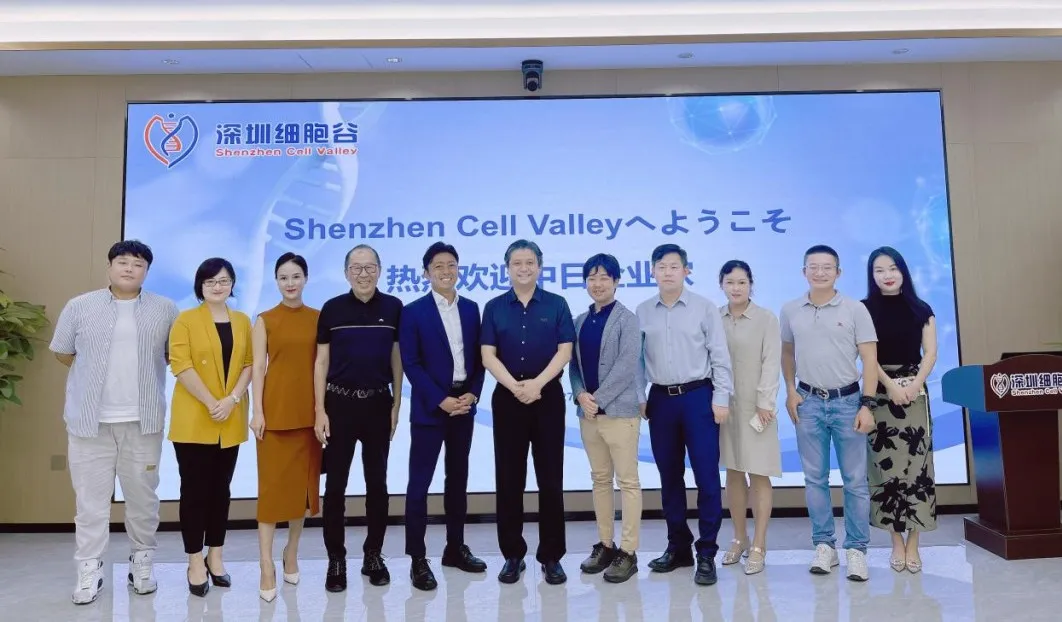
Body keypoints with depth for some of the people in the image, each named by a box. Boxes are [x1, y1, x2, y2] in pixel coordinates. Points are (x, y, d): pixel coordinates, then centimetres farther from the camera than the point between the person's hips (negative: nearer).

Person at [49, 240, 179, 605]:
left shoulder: (165, 309, 3)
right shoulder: (80, 307, 3)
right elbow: (62, 352, 12)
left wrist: (144, 373, 6)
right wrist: (94, 375, 12)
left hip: (143, 420, 0)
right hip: (90, 420, 0)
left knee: (143, 496, 10)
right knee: (90, 497, 6)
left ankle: (142, 562, 24)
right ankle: (89, 571, 17)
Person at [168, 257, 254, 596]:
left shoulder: (243, 322, 9)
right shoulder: (186, 320, -2)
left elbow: (249, 363, 5)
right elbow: (180, 365, -11)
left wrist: (232, 399, -10)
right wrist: (210, 402, -17)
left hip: (231, 420, 4)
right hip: (193, 420, -3)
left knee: (221, 488, 11)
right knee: (194, 488, 2)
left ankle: (215, 556, 22)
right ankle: (195, 561, 12)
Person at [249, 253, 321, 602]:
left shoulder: (318, 318, 7)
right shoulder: (265, 320, 2)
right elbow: (257, 367, -2)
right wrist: (257, 411, -9)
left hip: (308, 410, 2)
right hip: (276, 409, -2)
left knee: (303, 482, 10)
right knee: (272, 484, -1)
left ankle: (292, 552, 25)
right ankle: (266, 565, 4)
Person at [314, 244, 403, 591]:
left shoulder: (393, 308, 0)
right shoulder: (332, 309, -2)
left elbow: (397, 358, 5)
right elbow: (321, 361, 1)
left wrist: (396, 404, 3)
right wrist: (320, 410, -4)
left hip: (378, 403, 1)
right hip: (340, 403, -1)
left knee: (377, 482, 10)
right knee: (335, 484, 5)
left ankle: (373, 555, 24)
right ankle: (336, 559, 19)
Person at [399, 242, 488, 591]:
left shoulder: (471, 309, 9)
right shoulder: (414, 312, -4)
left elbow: (479, 358, 9)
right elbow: (411, 364, -9)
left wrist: (472, 394, -6)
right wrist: (442, 400, -15)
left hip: (464, 405, 5)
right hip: (430, 407, -4)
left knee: (458, 479, 13)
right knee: (420, 482, -1)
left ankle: (455, 548, 25)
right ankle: (417, 559, 8)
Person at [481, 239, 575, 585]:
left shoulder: (556, 305, 4)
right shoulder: (494, 307, 5)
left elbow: (564, 351, -4)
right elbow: (488, 356, -2)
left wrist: (537, 383, -17)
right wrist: (515, 387, -16)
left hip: (548, 397, -1)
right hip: (507, 398, 1)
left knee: (550, 478, 3)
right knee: (509, 479, 5)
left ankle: (551, 556, 14)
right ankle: (513, 555, 18)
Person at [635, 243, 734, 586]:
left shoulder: (704, 308, -1)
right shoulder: (642, 312, 5)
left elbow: (720, 356, -3)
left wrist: (721, 398, -8)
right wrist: (639, 397, 4)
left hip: (698, 396, -3)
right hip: (661, 399, 3)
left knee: (706, 475, -2)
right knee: (669, 476, 11)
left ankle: (706, 553, 10)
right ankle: (678, 546, 25)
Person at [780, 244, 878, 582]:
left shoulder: (855, 309, -3)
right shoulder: (790, 311, 3)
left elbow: (869, 359, -4)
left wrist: (867, 404, -10)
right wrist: (790, 391, 5)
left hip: (848, 401, -2)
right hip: (809, 402, 2)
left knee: (855, 480, 4)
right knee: (815, 478, 8)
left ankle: (856, 549, 15)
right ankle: (824, 545, 20)